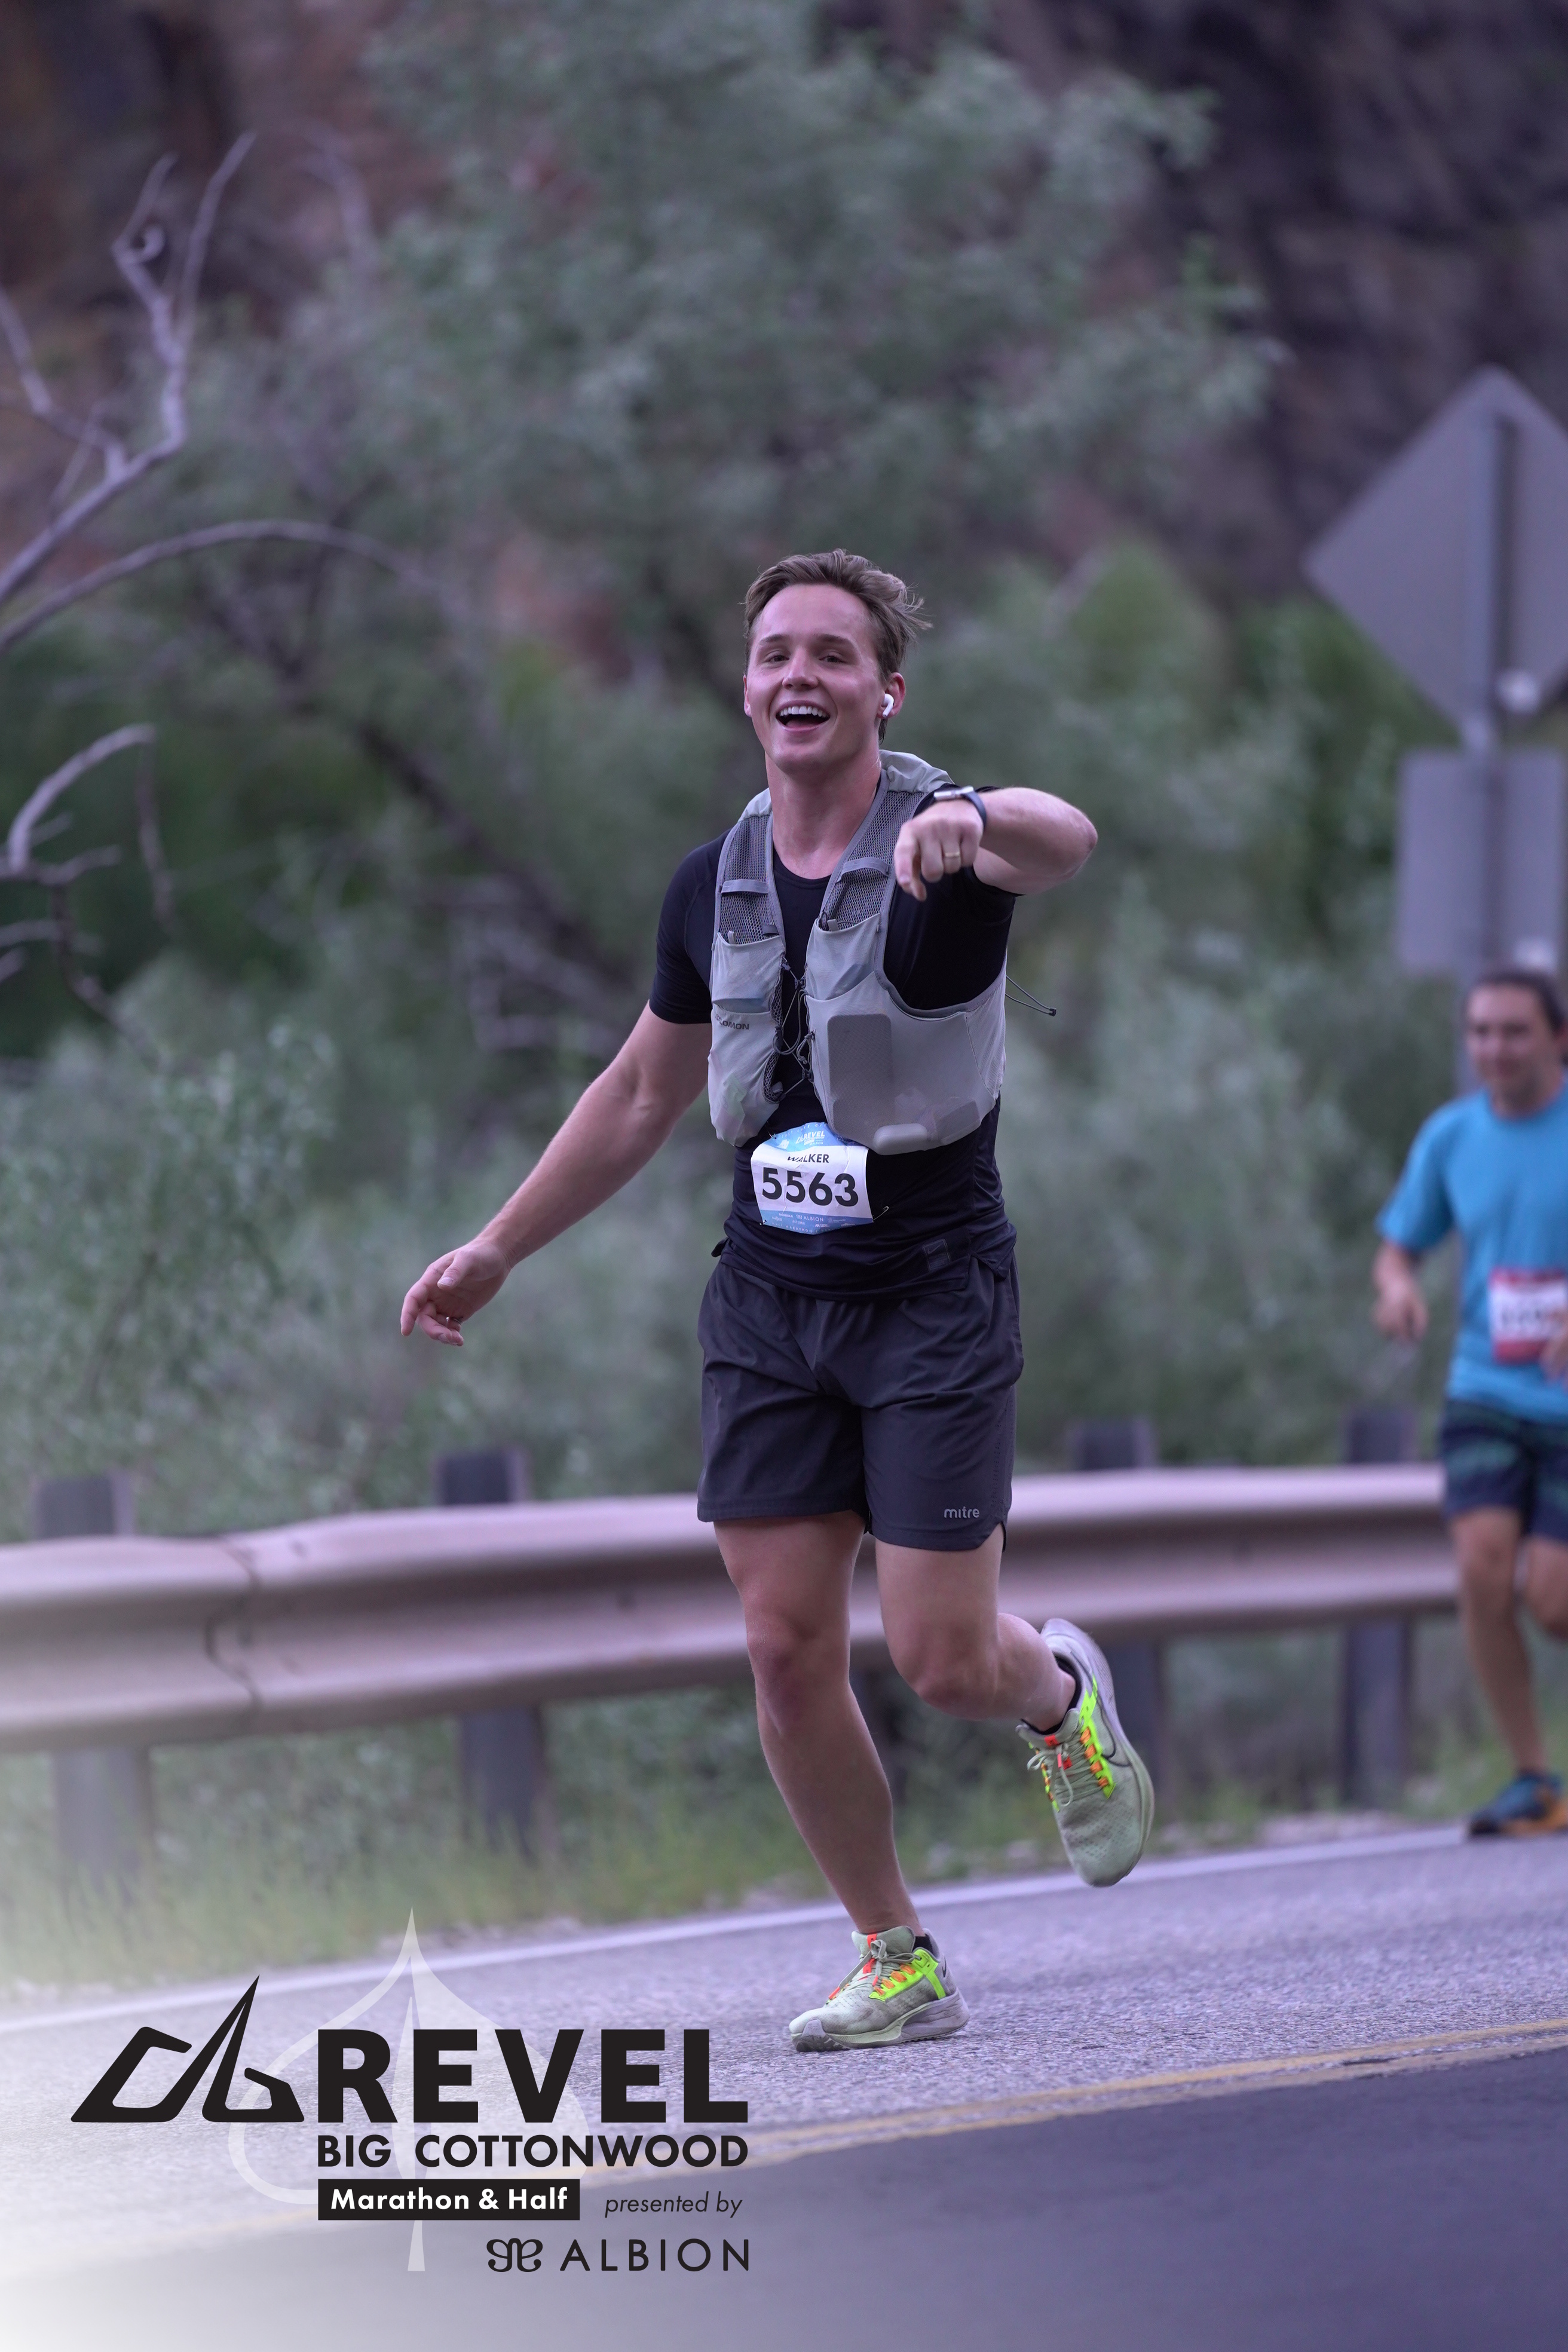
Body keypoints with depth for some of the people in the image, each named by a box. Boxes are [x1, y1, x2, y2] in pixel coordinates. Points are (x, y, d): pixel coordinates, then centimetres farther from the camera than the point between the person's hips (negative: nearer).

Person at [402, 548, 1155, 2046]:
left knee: (942, 1660, -7)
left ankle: (1060, 1696, 30)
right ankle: (896, 1962, 11)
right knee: (787, 1648, -3)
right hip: (769, 1300, 5)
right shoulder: (715, 886, 5)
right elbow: (642, 1094, 20)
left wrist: (979, 826, -62)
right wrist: (498, 1248, 20)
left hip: (936, 1295, -5)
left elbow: (1061, 841, -38)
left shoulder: (942, 842, -12)